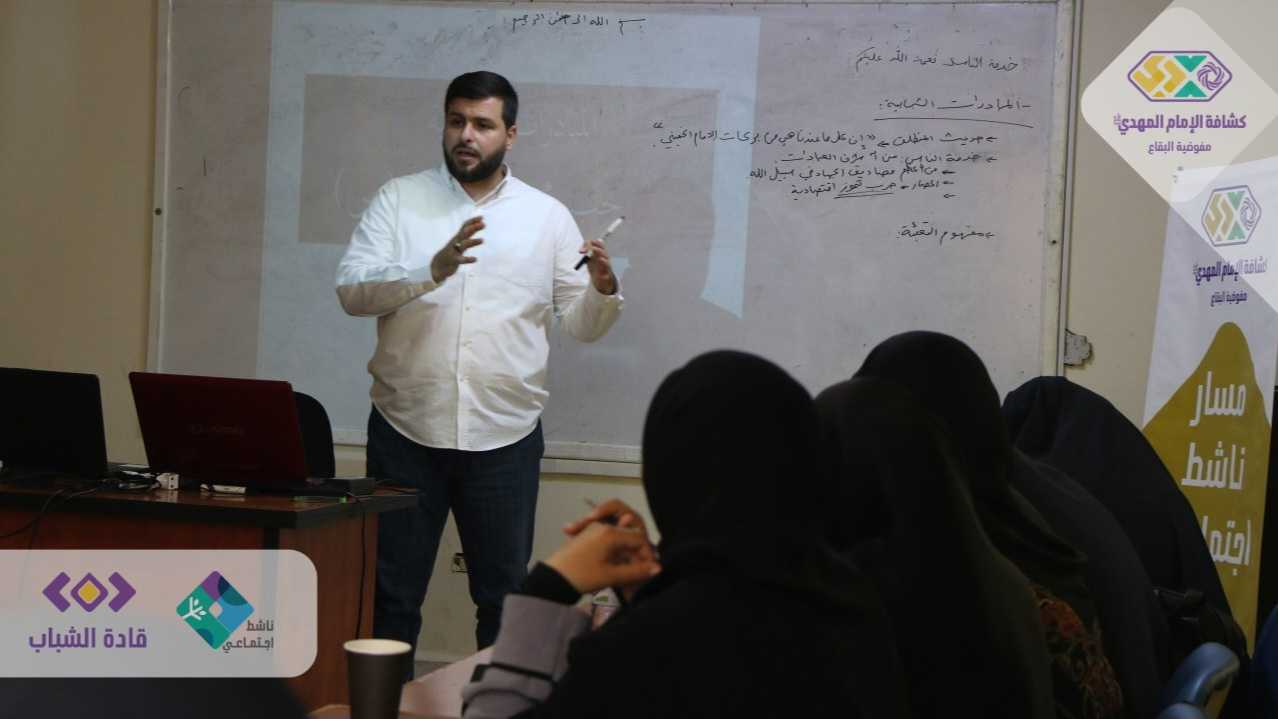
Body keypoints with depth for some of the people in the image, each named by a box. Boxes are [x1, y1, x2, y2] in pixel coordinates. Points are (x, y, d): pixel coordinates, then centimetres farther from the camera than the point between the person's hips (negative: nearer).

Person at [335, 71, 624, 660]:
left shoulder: (548, 216, 6)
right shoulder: (399, 199, 4)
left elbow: (582, 325, 5)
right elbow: (351, 290, -8)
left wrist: (603, 289, -17)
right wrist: (433, 270, -24)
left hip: (504, 437, 1)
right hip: (405, 429, 0)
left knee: (504, 596, 10)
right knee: (391, 594, 8)